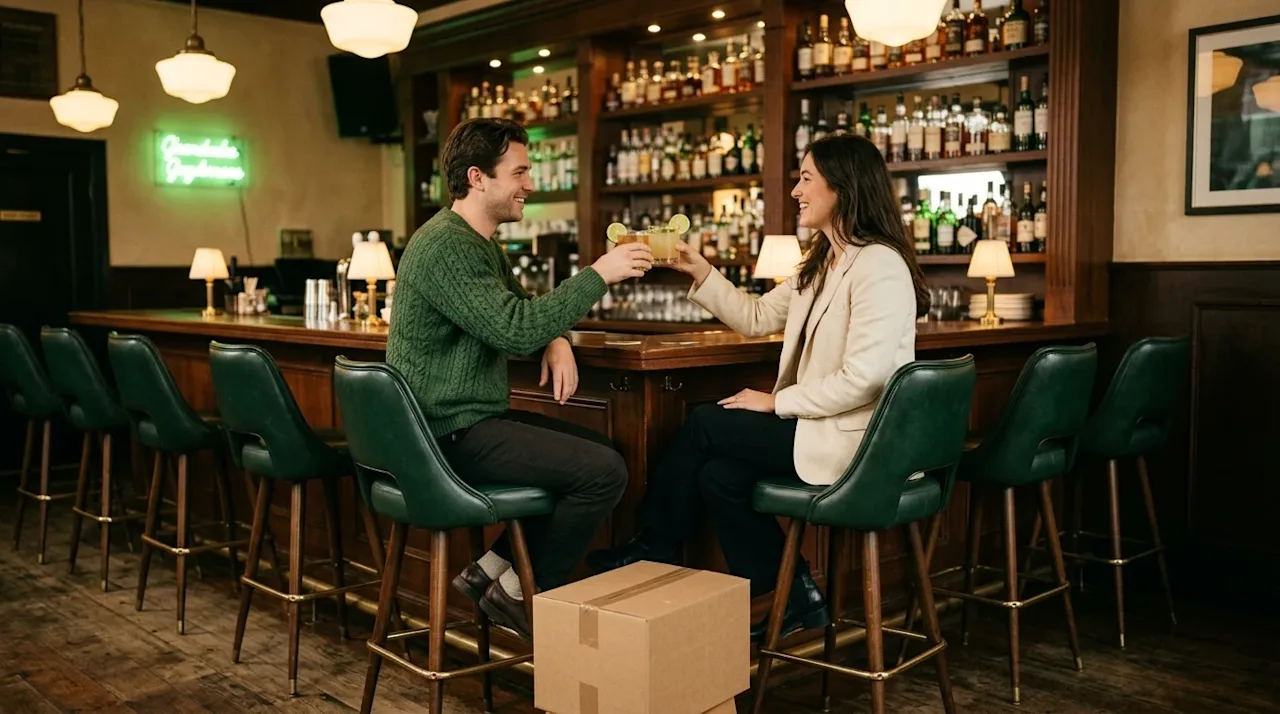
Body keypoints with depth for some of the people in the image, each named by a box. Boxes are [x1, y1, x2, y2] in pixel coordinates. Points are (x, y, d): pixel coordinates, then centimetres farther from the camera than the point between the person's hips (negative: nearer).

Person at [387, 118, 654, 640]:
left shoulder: (481, 242, 16)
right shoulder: (444, 246, -18)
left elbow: (520, 307, 22)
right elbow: (512, 328, -27)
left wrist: (557, 339, -1)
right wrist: (599, 275, -22)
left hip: (473, 417, 11)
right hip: (451, 434, -11)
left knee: (599, 448, 14)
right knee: (603, 471, -18)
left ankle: (490, 570, 12)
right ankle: (519, 593, 1)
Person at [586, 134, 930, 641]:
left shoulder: (879, 267, -17)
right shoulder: (821, 263, 15)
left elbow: (862, 378, -24)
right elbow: (758, 318, 18)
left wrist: (777, 402, -16)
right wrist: (701, 274, 8)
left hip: (852, 439, -9)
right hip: (817, 423, 9)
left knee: (705, 424, -6)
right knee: (718, 475, -6)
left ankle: (655, 550, 14)